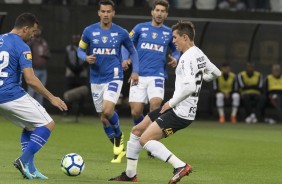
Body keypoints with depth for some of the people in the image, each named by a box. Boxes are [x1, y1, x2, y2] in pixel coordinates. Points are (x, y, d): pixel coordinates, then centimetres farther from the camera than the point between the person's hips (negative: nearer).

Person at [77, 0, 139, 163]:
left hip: (114, 78, -3)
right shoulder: (89, 31, -1)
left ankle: (119, 136, 5)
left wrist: (135, 71, 2)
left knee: (107, 110, -24)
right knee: (103, 118, 6)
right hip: (96, 80, 3)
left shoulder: (121, 33, -3)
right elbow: (80, 50, 10)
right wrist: (86, 58, -12)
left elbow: (133, 51, 11)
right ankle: (119, 149, 22)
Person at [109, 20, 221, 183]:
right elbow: (216, 73, 25)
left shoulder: (188, 58, -19)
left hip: (181, 112, -10)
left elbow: (189, 87, -30)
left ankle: (180, 166, -21)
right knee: (137, 130, 14)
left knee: (145, 139, -17)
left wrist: (171, 103, -19)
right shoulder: (199, 54, 10)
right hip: (176, 109, 10)